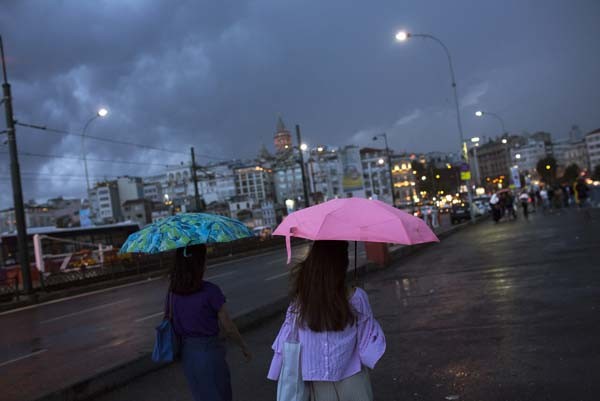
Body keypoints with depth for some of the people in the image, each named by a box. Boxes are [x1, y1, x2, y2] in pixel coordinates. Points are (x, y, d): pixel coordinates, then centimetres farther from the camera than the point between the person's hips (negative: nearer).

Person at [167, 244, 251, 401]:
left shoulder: (172, 292, -6)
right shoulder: (210, 291, -21)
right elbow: (229, 328, -13)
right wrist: (244, 347, 3)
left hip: (187, 354, 5)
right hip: (209, 352, -5)